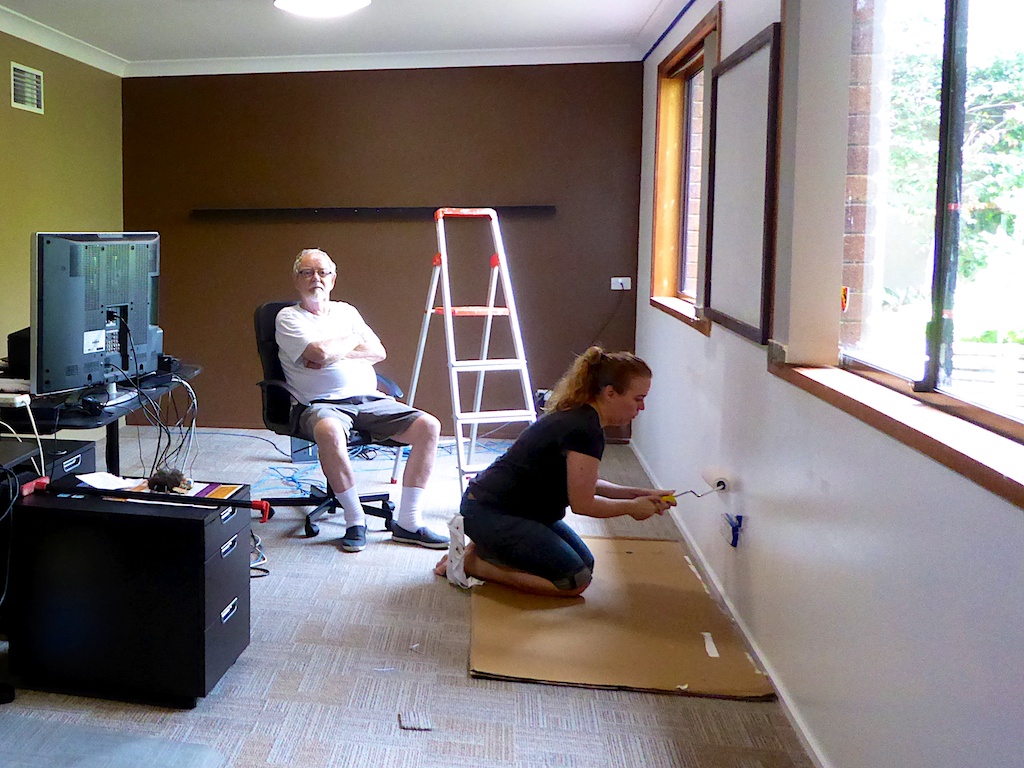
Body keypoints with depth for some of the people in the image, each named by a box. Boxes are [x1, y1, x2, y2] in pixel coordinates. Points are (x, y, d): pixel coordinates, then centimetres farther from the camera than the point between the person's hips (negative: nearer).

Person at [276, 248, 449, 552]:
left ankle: (408, 522, -13)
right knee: (329, 431, -41)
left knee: (428, 426, -16)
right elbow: (320, 352, -12)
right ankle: (355, 520, -23)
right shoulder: (288, 318, 7)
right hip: (321, 404, -5)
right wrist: (354, 341, 5)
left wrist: (333, 353, -4)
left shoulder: (346, 311, 22)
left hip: (370, 400, 5)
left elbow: (378, 352, 9)